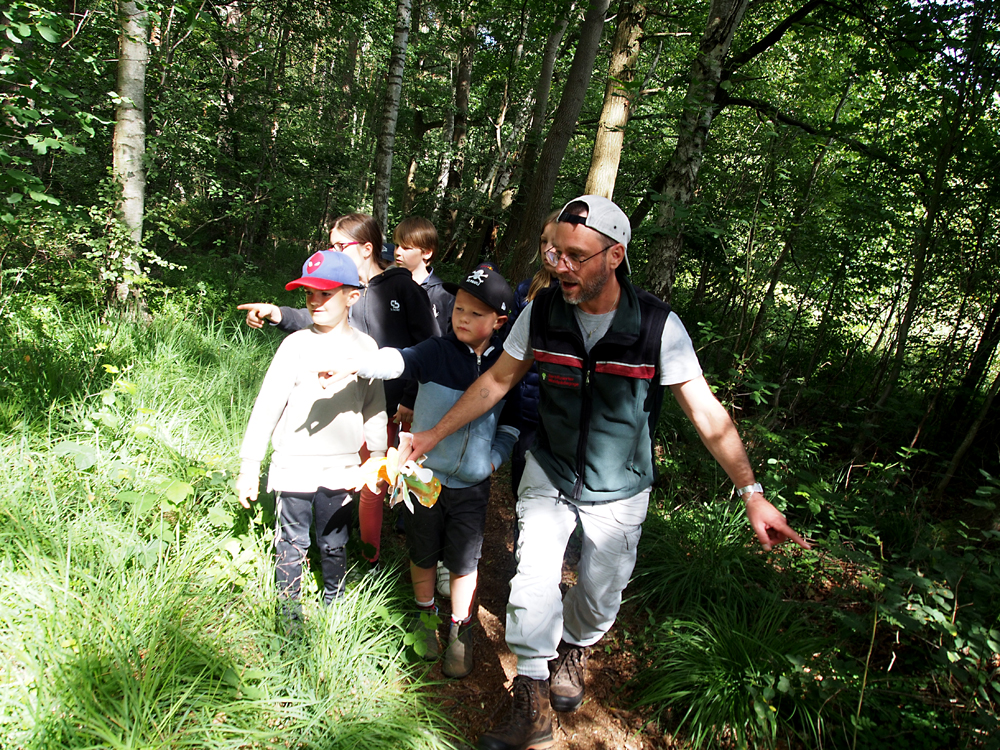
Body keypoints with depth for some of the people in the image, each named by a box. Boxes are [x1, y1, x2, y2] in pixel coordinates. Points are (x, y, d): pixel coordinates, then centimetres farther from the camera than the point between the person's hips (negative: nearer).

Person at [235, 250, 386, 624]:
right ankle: (289, 610, 30)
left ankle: (333, 604, 36)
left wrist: (377, 460, 11)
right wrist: (250, 466, -6)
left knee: (334, 544, 15)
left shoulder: (366, 347, 0)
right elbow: (267, 406, -6)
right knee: (292, 543, 11)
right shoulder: (297, 345, -7)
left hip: (341, 470, 2)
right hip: (294, 467, -1)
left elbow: (375, 407, 7)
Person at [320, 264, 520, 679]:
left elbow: (512, 421, 9)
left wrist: (495, 457, -3)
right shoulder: (436, 353, -10)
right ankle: (425, 615, 42)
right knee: (423, 554, 16)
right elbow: (397, 361, -27)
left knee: (464, 562, 11)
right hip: (425, 475, 0)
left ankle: (460, 632, 32)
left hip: (473, 484, 1)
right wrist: (352, 363, -44)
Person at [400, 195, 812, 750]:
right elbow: (497, 381, -1)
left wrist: (752, 493, -21)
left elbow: (707, 414, -16)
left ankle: (574, 648, 50)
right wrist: (434, 434, 1)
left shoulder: (658, 325, -22)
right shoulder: (542, 312, -14)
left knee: (601, 595, 14)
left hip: (619, 492, -1)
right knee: (533, 587, -9)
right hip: (549, 475, 1)